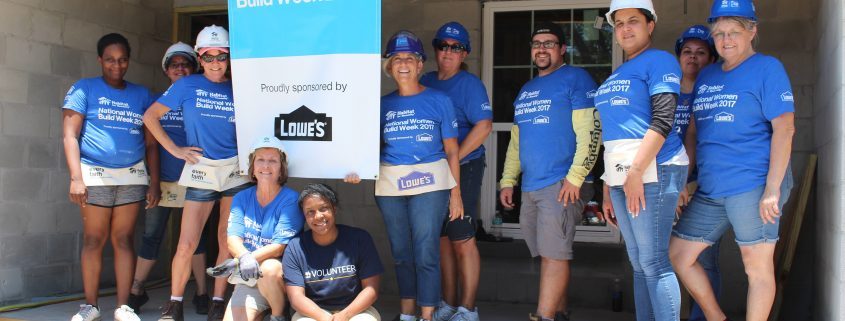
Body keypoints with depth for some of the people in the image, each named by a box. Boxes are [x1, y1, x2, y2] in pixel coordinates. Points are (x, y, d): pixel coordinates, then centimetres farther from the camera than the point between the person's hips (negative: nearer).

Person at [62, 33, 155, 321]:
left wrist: (154, 183, 8)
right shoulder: (84, 89, 4)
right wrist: (76, 177, -13)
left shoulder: (141, 94, 14)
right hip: (95, 174, -2)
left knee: (124, 239, 2)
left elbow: (150, 143, 14)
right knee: (94, 240, 1)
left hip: (133, 176, 2)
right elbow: (69, 136, -3)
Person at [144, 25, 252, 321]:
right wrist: (175, 150, 1)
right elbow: (150, 116, 5)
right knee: (187, 244, -5)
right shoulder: (187, 85, 4)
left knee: (228, 241, 4)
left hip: (236, 171, 1)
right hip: (201, 170, -1)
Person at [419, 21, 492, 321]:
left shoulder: (469, 83, -7)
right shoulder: (426, 82, 11)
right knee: (442, 239, 11)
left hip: (463, 169, -6)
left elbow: (484, 126, -17)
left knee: (462, 240, -3)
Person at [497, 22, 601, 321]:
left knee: (554, 254, -8)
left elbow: (590, 131, -11)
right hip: (530, 187, 7)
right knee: (547, 254, 11)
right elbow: (516, 140, 24)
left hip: (560, 184, -7)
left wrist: (575, 176, -18)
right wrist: (508, 180, 17)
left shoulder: (575, 78, -2)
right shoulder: (526, 90, 20)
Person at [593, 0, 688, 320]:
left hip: (651, 171, -8)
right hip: (621, 175, 8)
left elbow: (662, 120, -14)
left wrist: (636, 172, -20)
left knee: (654, 262, -9)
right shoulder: (616, 75, 21)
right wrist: (608, 185, 19)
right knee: (638, 264, 11)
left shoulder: (660, 61, -3)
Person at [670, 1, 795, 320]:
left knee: (757, 266, 0)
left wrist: (773, 188, -18)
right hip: (710, 190, 8)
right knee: (677, 254, 9)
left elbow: (784, 128, -11)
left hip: (753, 186, -7)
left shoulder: (767, 68, -3)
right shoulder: (706, 75, 17)